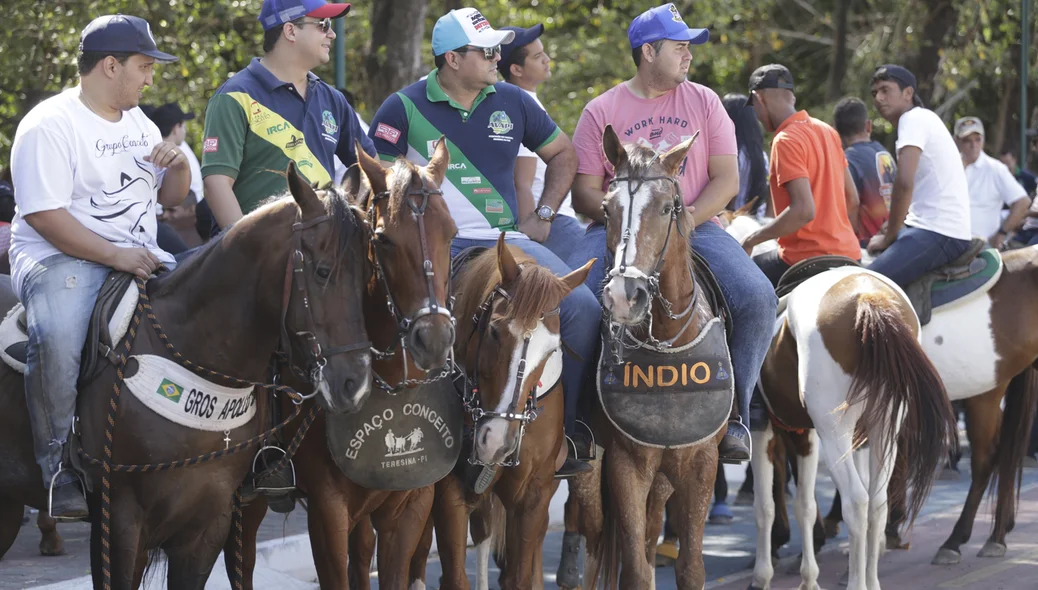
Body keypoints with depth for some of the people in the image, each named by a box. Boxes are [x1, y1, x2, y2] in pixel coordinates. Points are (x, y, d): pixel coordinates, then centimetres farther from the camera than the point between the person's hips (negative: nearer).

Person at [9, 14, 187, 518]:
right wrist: (115, 256, -25)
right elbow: (44, 215, -19)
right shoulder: (49, 125, -10)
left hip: (139, 258, 8)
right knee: (57, 338, -36)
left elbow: (171, 197, 24)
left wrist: (178, 165, 0)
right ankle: (60, 471, -28)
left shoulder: (138, 123, 16)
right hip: (62, 257, -8)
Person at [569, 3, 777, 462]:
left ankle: (733, 411, -9)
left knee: (757, 298, -25)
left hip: (693, 227, 1)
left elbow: (726, 180, 5)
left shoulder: (703, 102, 10)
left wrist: (686, 219, -12)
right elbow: (584, 194, 3)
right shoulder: (601, 111, 5)